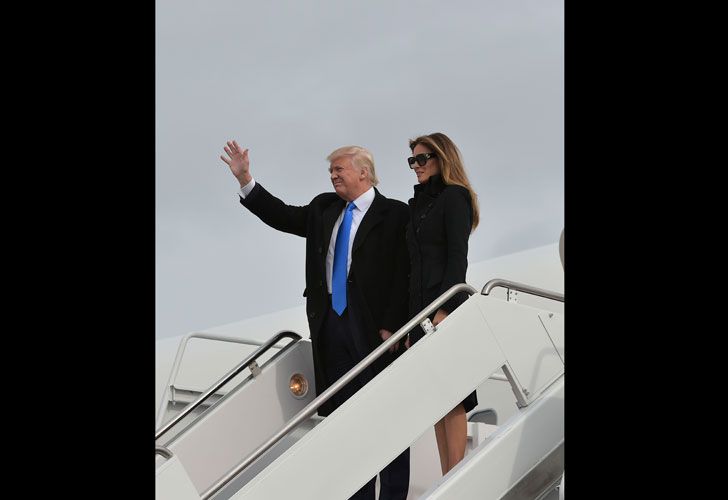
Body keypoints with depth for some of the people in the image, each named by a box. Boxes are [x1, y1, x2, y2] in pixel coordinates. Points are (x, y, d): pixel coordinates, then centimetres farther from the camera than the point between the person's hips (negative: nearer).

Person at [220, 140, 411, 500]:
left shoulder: (394, 214, -6)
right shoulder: (325, 208, 13)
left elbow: (404, 275, -11)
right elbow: (283, 216, 15)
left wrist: (392, 327, -16)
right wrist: (245, 180, 6)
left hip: (374, 329, -6)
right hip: (330, 326, 6)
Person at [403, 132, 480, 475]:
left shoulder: (454, 197, -5)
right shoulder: (419, 203, 19)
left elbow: (458, 257, -13)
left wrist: (445, 309, -21)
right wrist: (409, 321, 15)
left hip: (445, 306, -8)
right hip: (420, 310, 8)